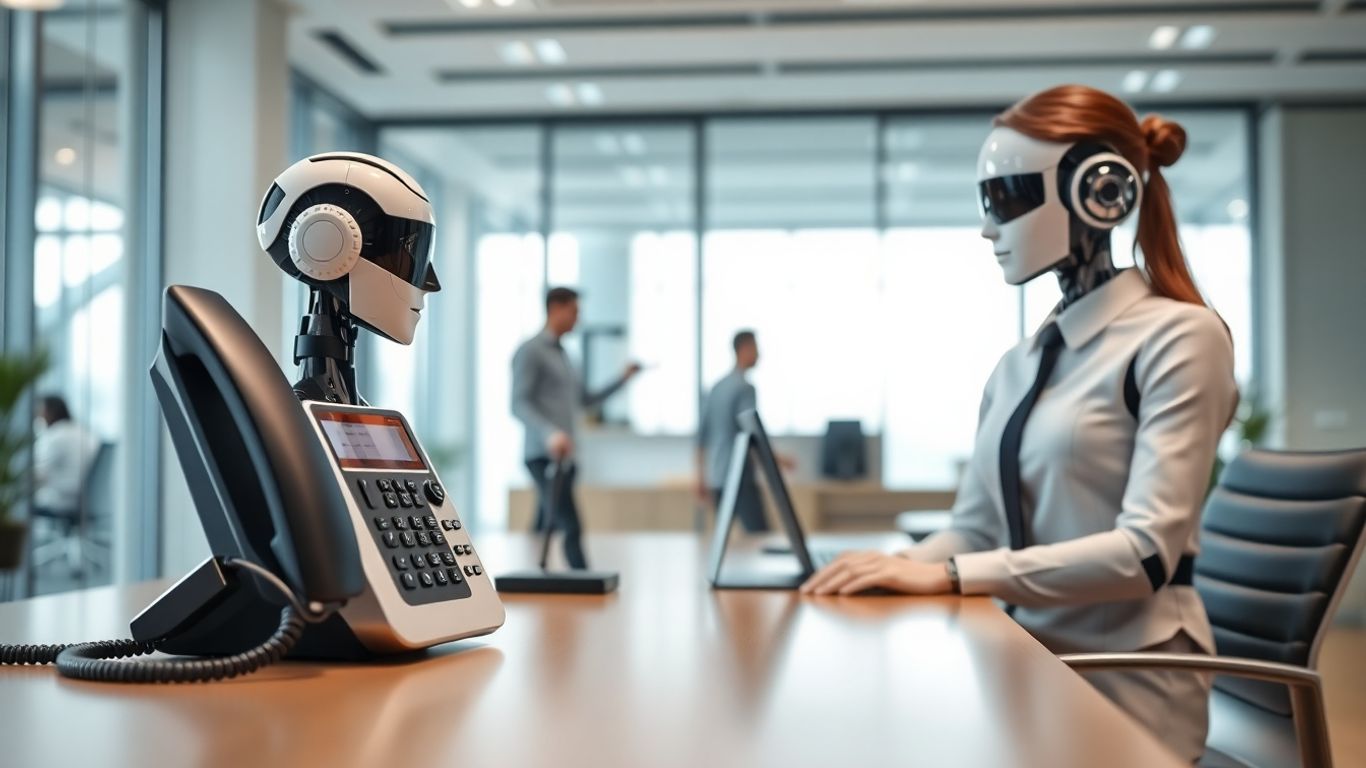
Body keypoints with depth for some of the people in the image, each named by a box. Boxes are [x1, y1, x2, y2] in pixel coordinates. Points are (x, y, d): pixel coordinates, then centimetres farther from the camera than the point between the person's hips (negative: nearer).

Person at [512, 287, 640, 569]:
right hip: (544, 458, -9)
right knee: (571, 529, -16)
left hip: (564, 458, 9)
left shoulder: (561, 355, 23)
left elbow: (585, 400, 31)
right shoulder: (530, 351, -5)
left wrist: (623, 379, 22)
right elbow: (519, 405, -15)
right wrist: (550, 433, -31)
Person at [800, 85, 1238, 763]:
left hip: (1127, 680, -6)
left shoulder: (1178, 337, -8)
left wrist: (951, 576, -23)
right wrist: (897, 568, -10)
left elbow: (1148, 550, -17)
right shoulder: (1016, 368, 13)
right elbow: (974, 529, 11)